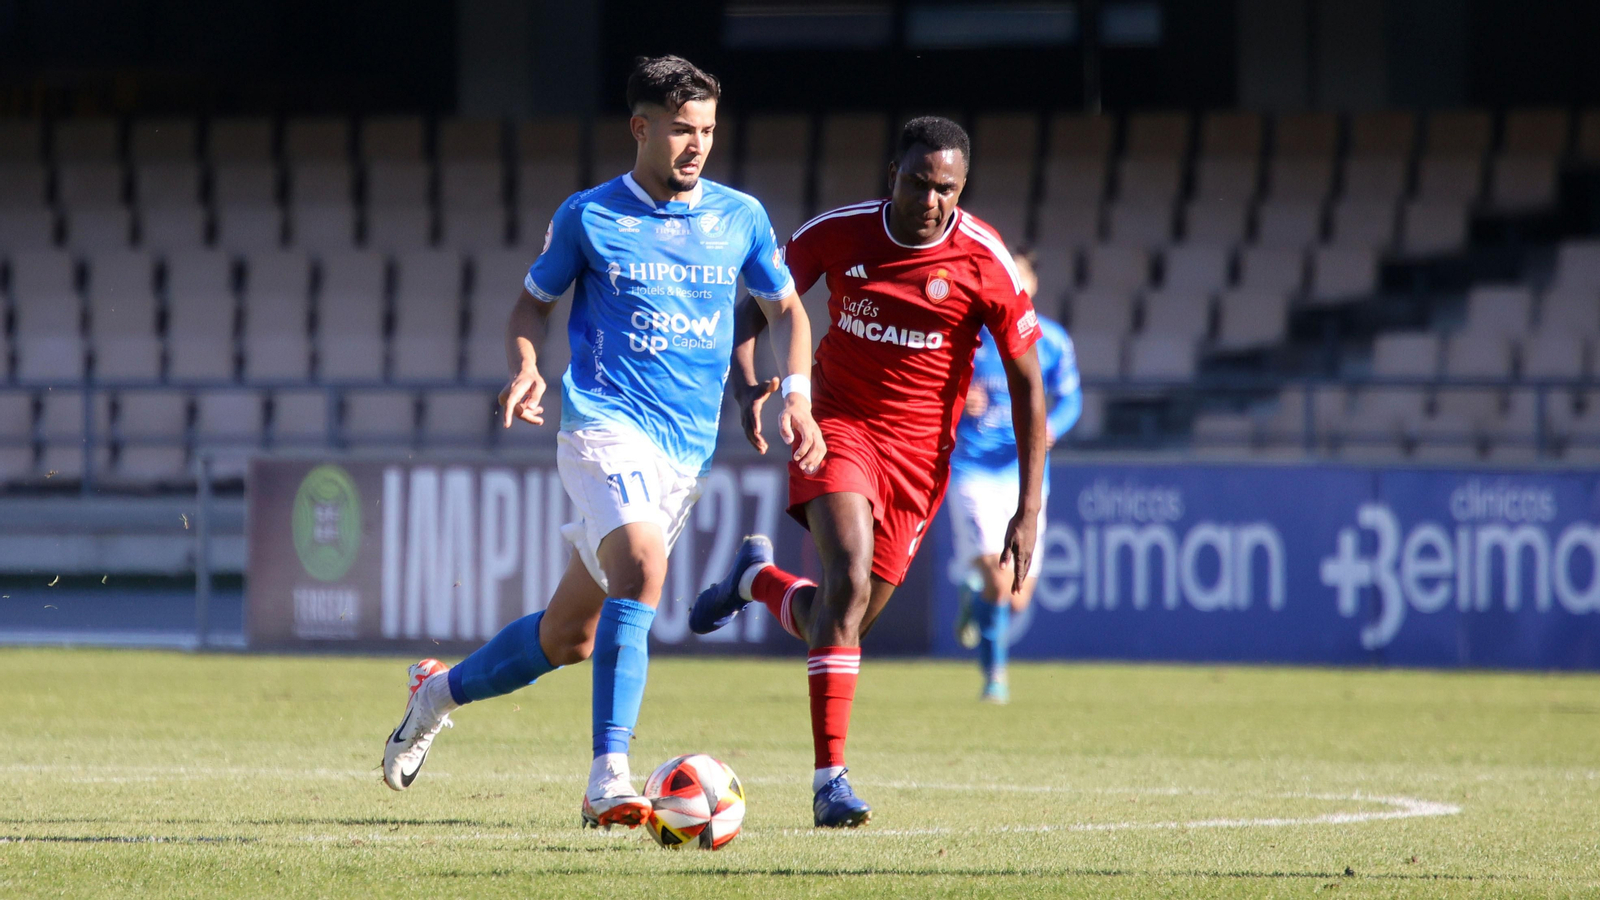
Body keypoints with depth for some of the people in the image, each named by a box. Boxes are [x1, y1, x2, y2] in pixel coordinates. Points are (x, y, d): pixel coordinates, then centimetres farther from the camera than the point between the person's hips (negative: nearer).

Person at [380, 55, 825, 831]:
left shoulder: (740, 218, 7)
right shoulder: (588, 216, -1)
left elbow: (785, 309, 19)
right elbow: (532, 302, 11)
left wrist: (797, 397, 3)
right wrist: (525, 371, -9)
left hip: (687, 449, 5)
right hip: (605, 425, -5)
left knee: (569, 638, 12)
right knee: (641, 563, -32)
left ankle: (442, 689, 39)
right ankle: (608, 781, -35)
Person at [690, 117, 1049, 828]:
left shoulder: (985, 263, -12)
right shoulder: (838, 234, -9)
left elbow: (1027, 383, -5)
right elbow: (755, 305, 5)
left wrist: (1029, 508, -9)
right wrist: (747, 387, -16)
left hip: (919, 450, 1)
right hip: (839, 425, -1)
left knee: (835, 624, 5)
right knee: (849, 582, -25)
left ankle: (758, 578, 41)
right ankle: (829, 778, -22)